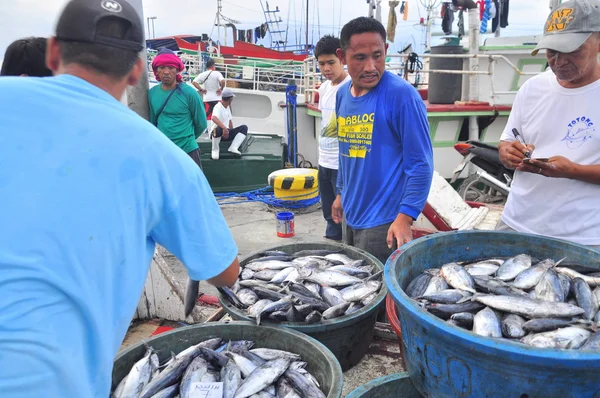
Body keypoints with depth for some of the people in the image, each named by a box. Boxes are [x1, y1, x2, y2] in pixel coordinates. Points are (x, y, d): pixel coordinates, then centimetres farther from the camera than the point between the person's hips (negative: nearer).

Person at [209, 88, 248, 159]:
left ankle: (233, 147, -23)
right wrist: (224, 128, -49)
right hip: (216, 133, -8)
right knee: (219, 129, -43)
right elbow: (214, 118, -38)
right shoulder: (218, 107, -17)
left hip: (226, 132, 8)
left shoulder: (228, 107, 11)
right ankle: (215, 149, -16)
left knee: (244, 127, -7)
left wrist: (232, 133, 13)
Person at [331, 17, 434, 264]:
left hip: (384, 220, -7)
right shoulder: (342, 94, 4)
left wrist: (405, 217, -22)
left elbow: (421, 163, -17)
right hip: (352, 215, 7)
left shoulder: (401, 94, -17)